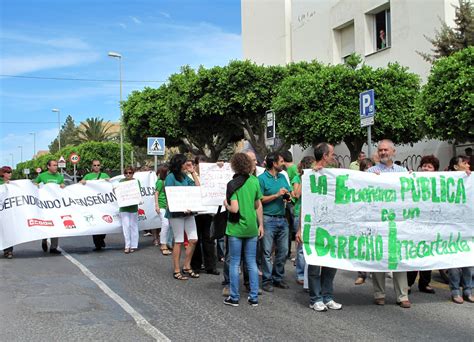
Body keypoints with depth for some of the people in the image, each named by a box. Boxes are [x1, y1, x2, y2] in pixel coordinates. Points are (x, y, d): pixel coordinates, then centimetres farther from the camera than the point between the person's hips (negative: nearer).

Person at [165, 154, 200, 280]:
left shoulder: (185, 176, 14)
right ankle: (176, 271, 9)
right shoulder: (170, 177, -6)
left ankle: (186, 267, 17)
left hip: (188, 212, 7)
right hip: (176, 213, -7)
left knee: (193, 240, 3)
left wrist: (193, 172, 9)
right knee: (178, 241, -1)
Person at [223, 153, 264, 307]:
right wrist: (260, 225, 16)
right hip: (252, 228, 4)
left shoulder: (233, 184, -13)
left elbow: (234, 209, -20)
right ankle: (254, 297, 13)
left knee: (234, 263, 6)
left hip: (236, 229, -4)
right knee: (252, 263, 10)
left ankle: (234, 297, 13)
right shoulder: (255, 181, 2)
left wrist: (226, 204, 0)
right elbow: (258, 205, 8)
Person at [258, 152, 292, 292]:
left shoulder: (282, 177, 13)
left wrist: (288, 197, -4)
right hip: (268, 219, -6)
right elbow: (260, 199, -12)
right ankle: (267, 280, 7)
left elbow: (290, 193, 19)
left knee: (283, 250, 10)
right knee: (267, 251, -1)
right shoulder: (262, 178, -7)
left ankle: (278, 278, 22)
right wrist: (277, 195, -15)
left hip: (282, 218, 6)